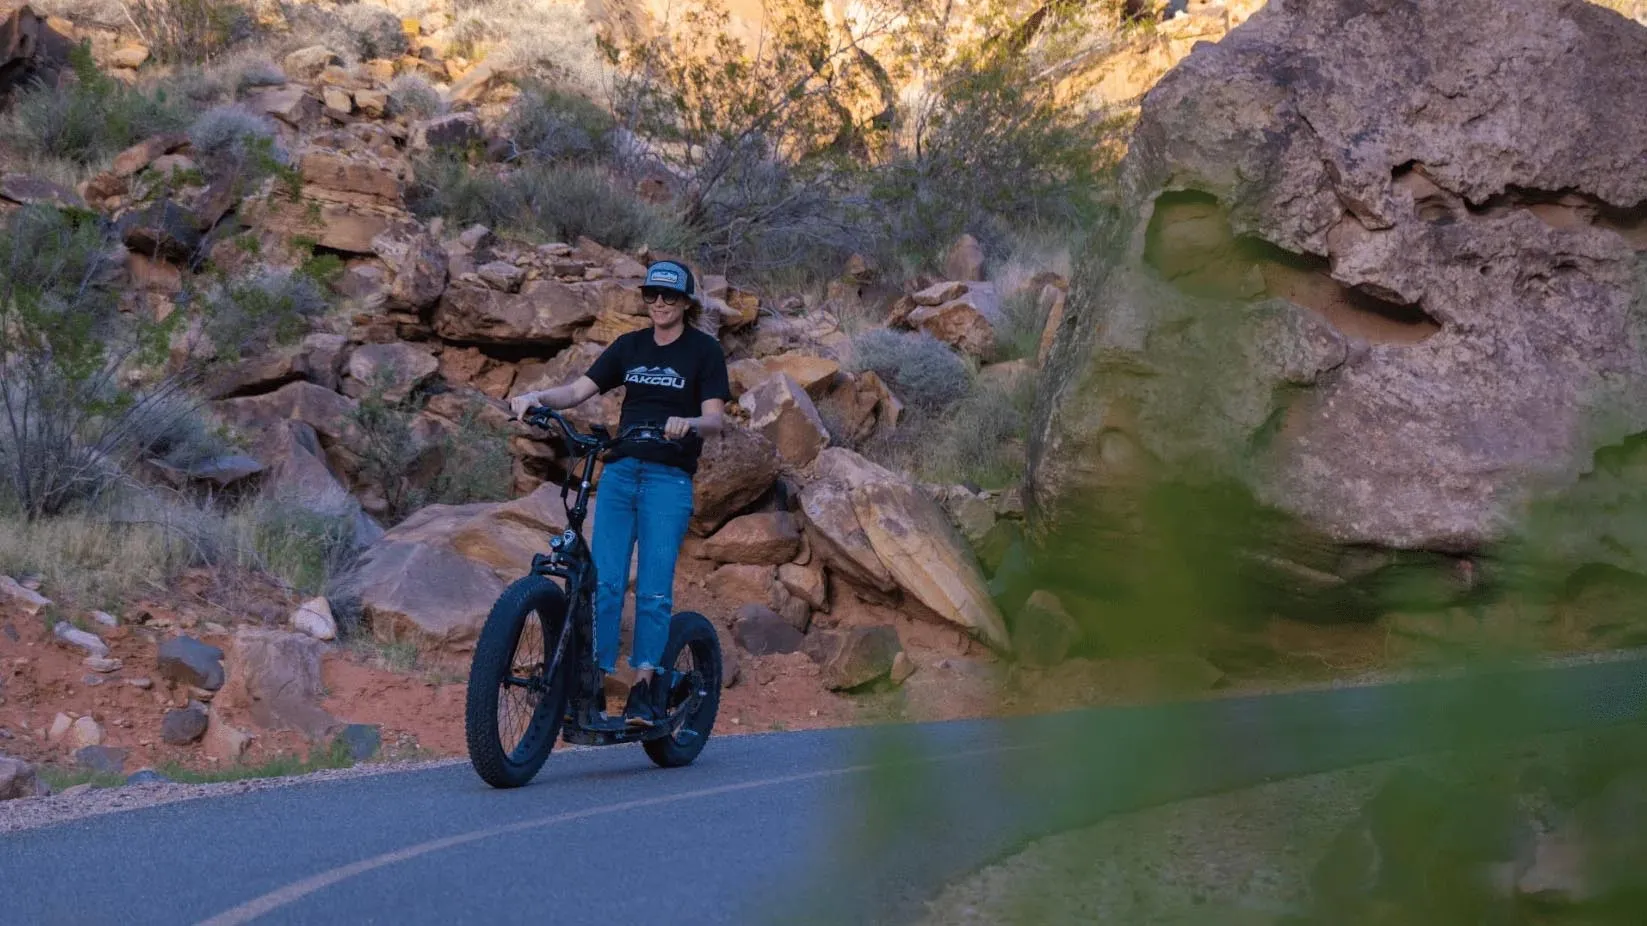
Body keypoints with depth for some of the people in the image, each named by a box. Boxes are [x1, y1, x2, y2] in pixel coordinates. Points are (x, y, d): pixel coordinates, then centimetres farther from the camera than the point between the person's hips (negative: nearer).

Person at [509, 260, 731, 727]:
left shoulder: (704, 350, 2)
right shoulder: (630, 346, 14)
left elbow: (715, 417, -7)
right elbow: (577, 390, 8)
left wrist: (688, 423, -29)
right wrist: (536, 397, -11)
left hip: (669, 478, -4)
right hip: (619, 472, 4)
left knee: (654, 587, -7)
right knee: (603, 580, -5)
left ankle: (645, 687, -3)